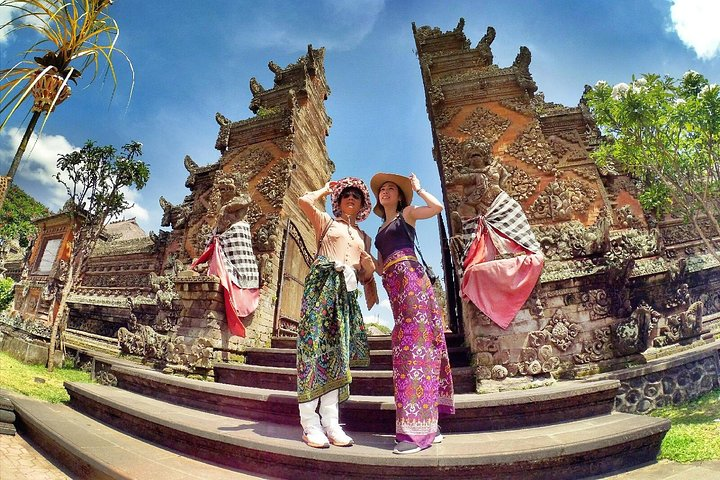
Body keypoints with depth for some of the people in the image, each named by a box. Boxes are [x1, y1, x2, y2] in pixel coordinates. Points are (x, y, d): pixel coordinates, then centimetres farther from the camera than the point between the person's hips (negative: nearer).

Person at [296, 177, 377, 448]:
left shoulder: (364, 238, 26)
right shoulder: (326, 222, 17)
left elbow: (365, 275, 24)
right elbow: (304, 201, -2)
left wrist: (369, 266, 0)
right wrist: (327, 189, 15)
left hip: (346, 291, 4)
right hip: (322, 283, -4)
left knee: (338, 352, 0)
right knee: (315, 345, -11)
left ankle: (330, 421, 5)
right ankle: (310, 422, -4)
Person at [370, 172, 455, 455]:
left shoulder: (407, 214, 12)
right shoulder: (381, 230, 29)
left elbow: (438, 207, -5)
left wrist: (417, 187, 8)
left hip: (409, 277, -7)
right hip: (393, 285, 7)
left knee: (413, 342, -13)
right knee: (413, 342, 4)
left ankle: (418, 430, -12)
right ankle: (428, 425, 9)